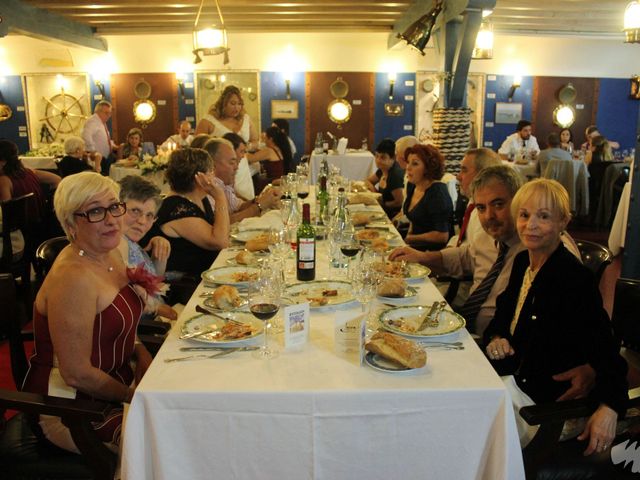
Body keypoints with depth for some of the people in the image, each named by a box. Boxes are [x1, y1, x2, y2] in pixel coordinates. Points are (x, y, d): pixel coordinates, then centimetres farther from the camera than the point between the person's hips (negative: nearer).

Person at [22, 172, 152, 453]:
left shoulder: (111, 254, 2)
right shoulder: (72, 279, -27)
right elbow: (76, 374, -24)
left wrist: (142, 354, -1)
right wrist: (132, 396, -12)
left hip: (114, 381, 9)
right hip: (72, 408, -9)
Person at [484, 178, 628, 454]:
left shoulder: (577, 279, -19)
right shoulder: (522, 261, 5)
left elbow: (605, 351, -21)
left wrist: (608, 409, -35)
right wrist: (495, 338, -3)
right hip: (511, 373, 7)